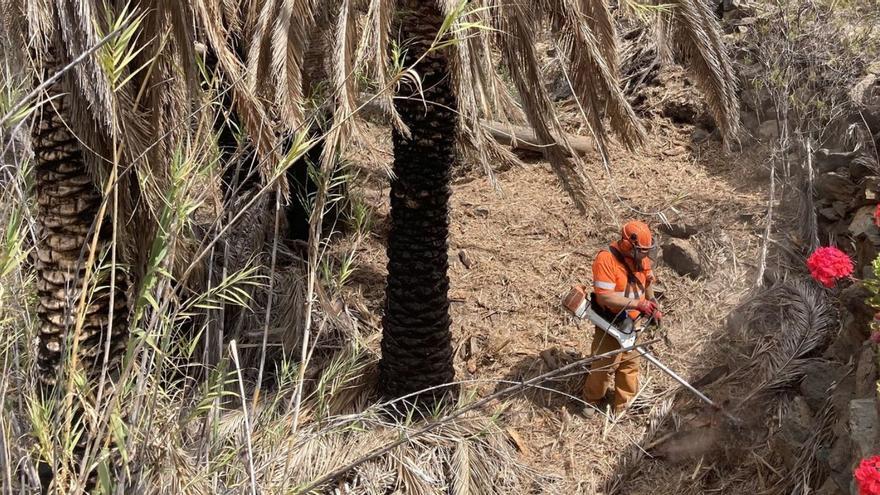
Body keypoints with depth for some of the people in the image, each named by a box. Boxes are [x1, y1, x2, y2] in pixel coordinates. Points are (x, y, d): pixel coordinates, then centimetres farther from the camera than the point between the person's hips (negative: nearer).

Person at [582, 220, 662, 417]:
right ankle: (593, 399, 33)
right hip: (610, 324, -6)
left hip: (631, 323, 6)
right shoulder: (606, 259, -27)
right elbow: (605, 297, -31)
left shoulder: (642, 258, -5)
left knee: (630, 365, 14)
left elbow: (648, 281, 15)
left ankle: (622, 408, 29)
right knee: (603, 364, 7)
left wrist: (653, 306, 0)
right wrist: (638, 304, -32)